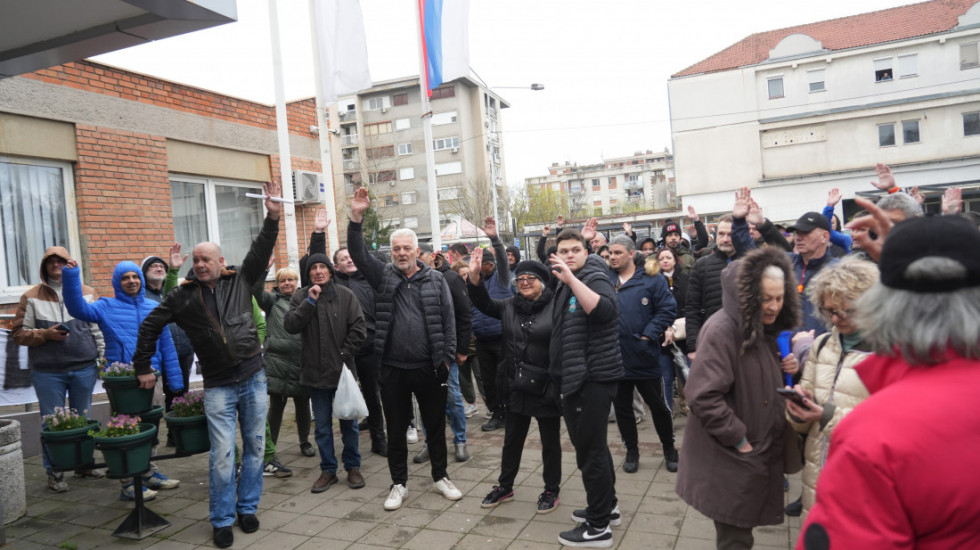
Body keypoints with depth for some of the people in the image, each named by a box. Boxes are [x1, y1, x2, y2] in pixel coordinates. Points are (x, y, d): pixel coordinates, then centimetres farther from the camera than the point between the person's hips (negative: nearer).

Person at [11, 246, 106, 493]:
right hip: (47, 373, -1)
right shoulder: (31, 297, 2)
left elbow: (99, 330, 5)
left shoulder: (88, 294, 5)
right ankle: (54, 473, 16)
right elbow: (18, 333, 3)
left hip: (84, 369, 1)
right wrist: (46, 334, -14)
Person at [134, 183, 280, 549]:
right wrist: (143, 367, 13)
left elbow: (260, 252, -6)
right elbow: (150, 327, 12)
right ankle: (222, 521, 13)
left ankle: (247, 508, 26)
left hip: (253, 377, 1)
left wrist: (273, 218, -17)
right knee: (222, 455, -3)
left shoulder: (240, 281, 4)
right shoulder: (182, 296, 3)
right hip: (218, 385, -1)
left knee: (255, 446, 9)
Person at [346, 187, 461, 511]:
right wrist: (356, 218, -20)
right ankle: (399, 484, 27)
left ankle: (440, 477, 31)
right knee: (396, 431, 12)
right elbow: (358, 254, -8)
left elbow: (448, 321, 0)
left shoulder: (435, 280, 2)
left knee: (436, 427, 13)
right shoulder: (384, 276, 4)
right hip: (393, 370, 1)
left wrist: (447, 358, -5)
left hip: (429, 369, -1)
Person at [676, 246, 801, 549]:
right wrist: (738, 440, -20)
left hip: (760, 450, 8)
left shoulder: (769, 327, 7)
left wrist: (786, 369, 0)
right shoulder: (722, 330, -22)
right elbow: (703, 396, -26)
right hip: (731, 455, -8)